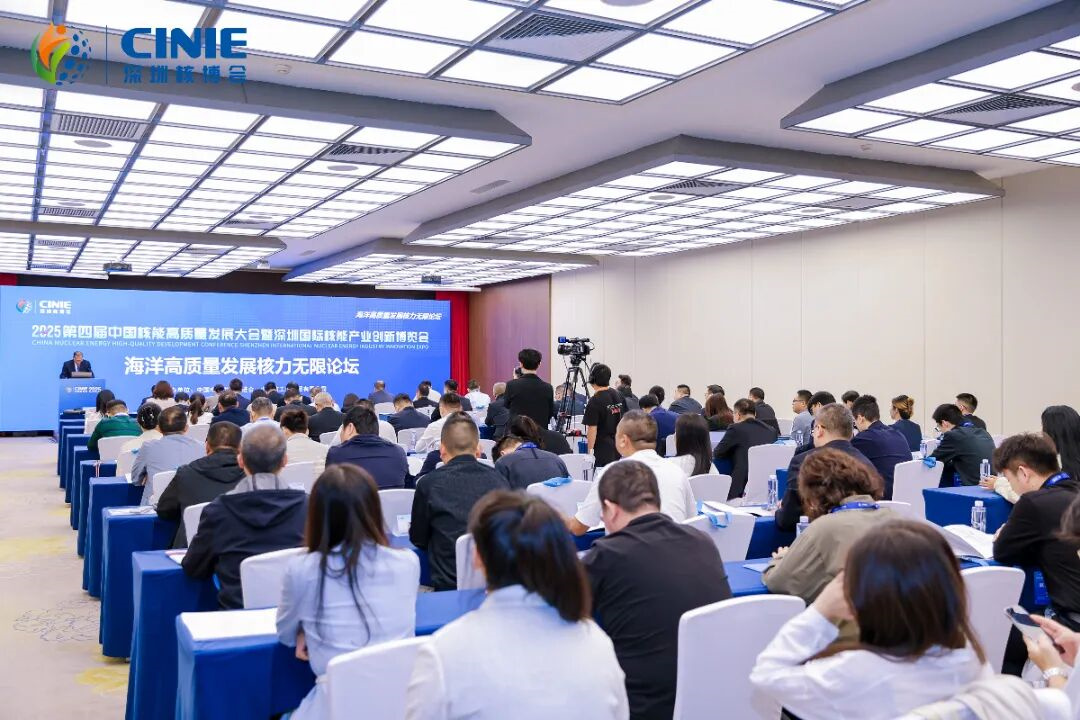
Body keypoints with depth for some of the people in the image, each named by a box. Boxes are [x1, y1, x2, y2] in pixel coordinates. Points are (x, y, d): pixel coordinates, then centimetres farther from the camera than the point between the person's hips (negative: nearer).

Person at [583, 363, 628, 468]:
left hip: (603, 448, -7)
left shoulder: (594, 401, -15)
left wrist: (590, 450, -9)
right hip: (619, 446, 7)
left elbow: (592, 429, -17)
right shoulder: (619, 396, 6)